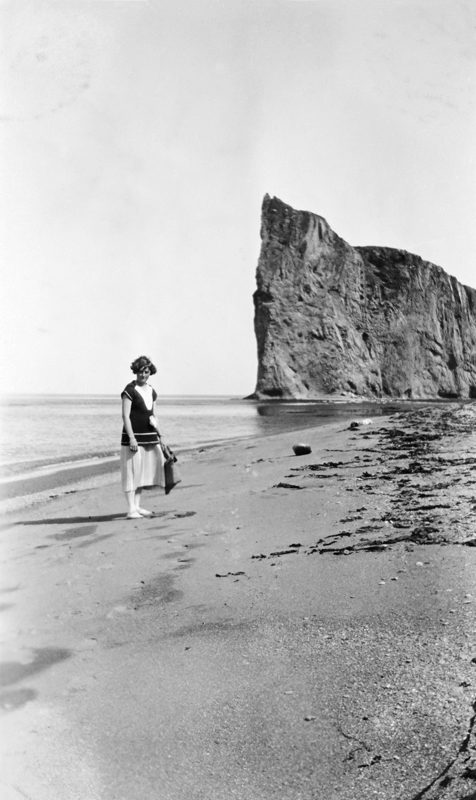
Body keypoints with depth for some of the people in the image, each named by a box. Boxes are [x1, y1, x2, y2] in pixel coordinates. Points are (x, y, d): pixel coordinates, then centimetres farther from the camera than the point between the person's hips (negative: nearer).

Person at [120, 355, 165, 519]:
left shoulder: (152, 391, 13)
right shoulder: (130, 390, -8)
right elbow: (125, 416, -12)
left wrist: (154, 421, 2)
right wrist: (131, 438, -18)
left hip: (149, 437, 7)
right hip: (134, 436, -7)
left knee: (144, 471, 10)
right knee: (132, 471, -7)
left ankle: (137, 505, 19)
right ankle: (131, 509, -6)